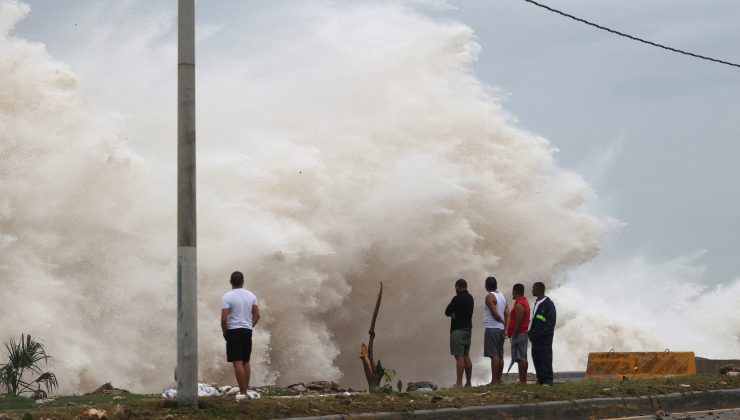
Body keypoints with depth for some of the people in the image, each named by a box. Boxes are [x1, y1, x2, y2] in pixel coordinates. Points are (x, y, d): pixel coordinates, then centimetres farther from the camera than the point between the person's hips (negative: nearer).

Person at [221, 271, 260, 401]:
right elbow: (257, 316, 6)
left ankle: (242, 392, -11)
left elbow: (224, 318, -15)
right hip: (247, 331, 5)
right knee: (246, 362, 13)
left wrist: (225, 332, 0)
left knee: (237, 362, -6)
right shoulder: (251, 295, 4)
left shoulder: (228, 297, -11)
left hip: (234, 331, -5)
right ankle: (245, 391, 16)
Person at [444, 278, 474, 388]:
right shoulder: (470, 298, 11)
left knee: (459, 356, -10)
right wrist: (455, 314, 0)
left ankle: (459, 383, -13)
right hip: (468, 328, 8)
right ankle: (468, 382, 13)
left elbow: (447, 312, -9)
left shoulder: (457, 299, -15)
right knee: (466, 356, 12)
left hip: (458, 330, -8)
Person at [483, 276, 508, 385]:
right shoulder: (502, 296, 14)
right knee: (500, 356, 9)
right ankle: (499, 379, 11)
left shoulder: (489, 297, -10)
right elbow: (507, 314, 7)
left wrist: (503, 322, 2)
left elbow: (495, 314, -15)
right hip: (500, 329, 8)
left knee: (494, 355, -10)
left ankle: (494, 380, -13)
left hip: (492, 328, -8)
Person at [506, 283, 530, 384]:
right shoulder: (525, 302, 16)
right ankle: (523, 380, 15)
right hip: (524, 333, 11)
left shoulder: (519, 305, -16)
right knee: (523, 358, 12)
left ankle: (522, 380, -13)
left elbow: (518, 322, -23)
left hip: (518, 334, -11)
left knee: (520, 358, -11)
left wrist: (514, 334, -18)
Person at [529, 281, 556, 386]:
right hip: (536, 337, 9)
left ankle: (547, 380, -5)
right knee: (536, 357, 8)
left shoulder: (548, 303, -10)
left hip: (545, 338, -9)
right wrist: (532, 332, 13)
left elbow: (551, 321, -14)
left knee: (545, 358, -7)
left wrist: (543, 334, -19)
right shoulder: (537, 303, 18)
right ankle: (540, 378, 14)